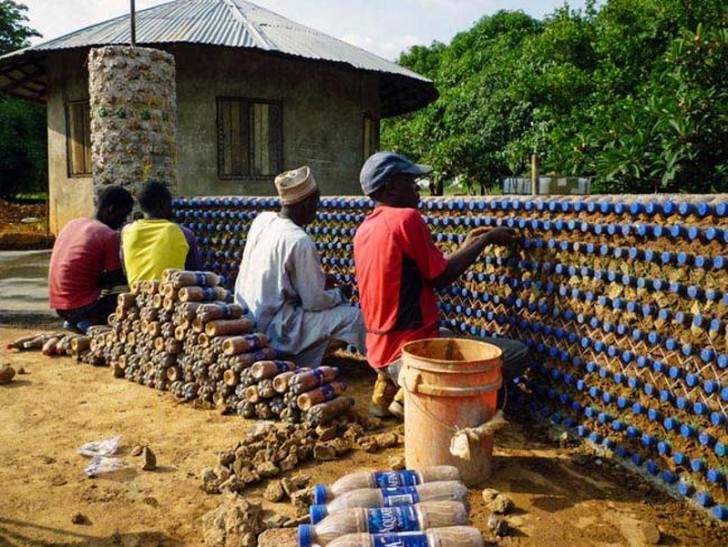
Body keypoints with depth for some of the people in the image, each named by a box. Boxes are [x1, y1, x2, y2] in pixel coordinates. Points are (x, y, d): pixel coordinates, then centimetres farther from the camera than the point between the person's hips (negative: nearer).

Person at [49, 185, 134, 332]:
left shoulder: (73, 224, 11)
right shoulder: (110, 236, -13)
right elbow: (117, 279, -10)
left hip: (59, 306, 9)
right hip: (81, 306, -9)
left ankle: (75, 321, 13)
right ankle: (91, 323, -9)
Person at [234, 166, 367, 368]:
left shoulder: (261, 220, 0)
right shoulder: (300, 242, -23)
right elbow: (315, 302, -16)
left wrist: (322, 281, 12)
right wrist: (340, 293, 5)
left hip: (249, 320, 9)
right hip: (275, 329, -8)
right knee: (354, 317, -8)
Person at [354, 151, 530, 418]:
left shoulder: (364, 229, 10)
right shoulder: (406, 218, -16)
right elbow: (441, 277, -8)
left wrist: (468, 245, 16)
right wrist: (486, 240, 3)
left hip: (380, 351, 9)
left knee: (449, 334, 39)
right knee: (516, 354, -4)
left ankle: (388, 387, 17)